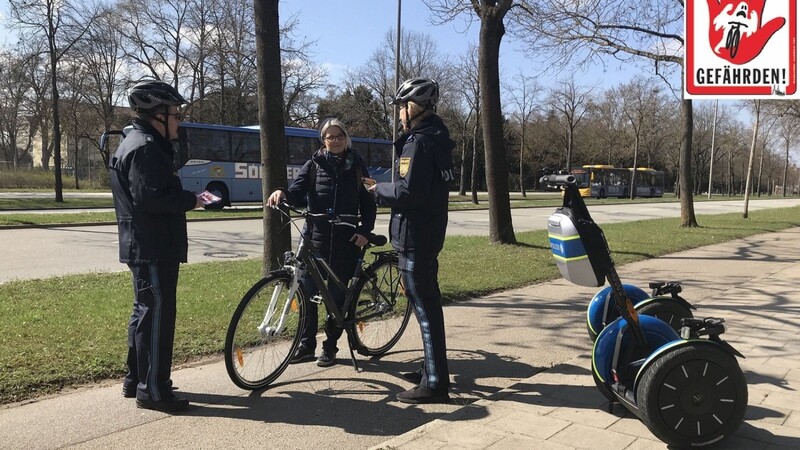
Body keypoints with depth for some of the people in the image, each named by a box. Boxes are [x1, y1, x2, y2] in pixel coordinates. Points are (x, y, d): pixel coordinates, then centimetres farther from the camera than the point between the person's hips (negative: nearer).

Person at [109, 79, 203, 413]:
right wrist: (191, 200, -15)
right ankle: (153, 390, 1)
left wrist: (185, 198, 8)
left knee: (146, 312, 17)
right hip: (153, 248, -11)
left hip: (145, 246, 11)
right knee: (157, 315, -6)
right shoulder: (146, 147, -16)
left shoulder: (139, 143, 19)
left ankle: (135, 380, 28)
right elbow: (149, 197, -25)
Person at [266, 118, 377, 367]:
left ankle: (330, 346, 18)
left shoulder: (356, 165, 7)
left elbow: (368, 202, 8)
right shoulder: (314, 165, 6)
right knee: (307, 292, 1)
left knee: (337, 294, 5)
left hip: (345, 241, 0)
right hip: (315, 237, 1)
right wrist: (282, 193, -25)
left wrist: (365, 230, -5)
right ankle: (306, 345, 16)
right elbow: (297, 195, -3)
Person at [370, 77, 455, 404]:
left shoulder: (418, 142, -16)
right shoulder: (437, 140, 15)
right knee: (428, 301, 18)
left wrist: (379, 190, -8)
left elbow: (408, 191, -25)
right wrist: (386, 187, 13)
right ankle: (433, 369, 31)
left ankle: (434, 383, 0)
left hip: (414, 234, -10)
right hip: (429, 231, 10)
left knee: (424, 306, -6)